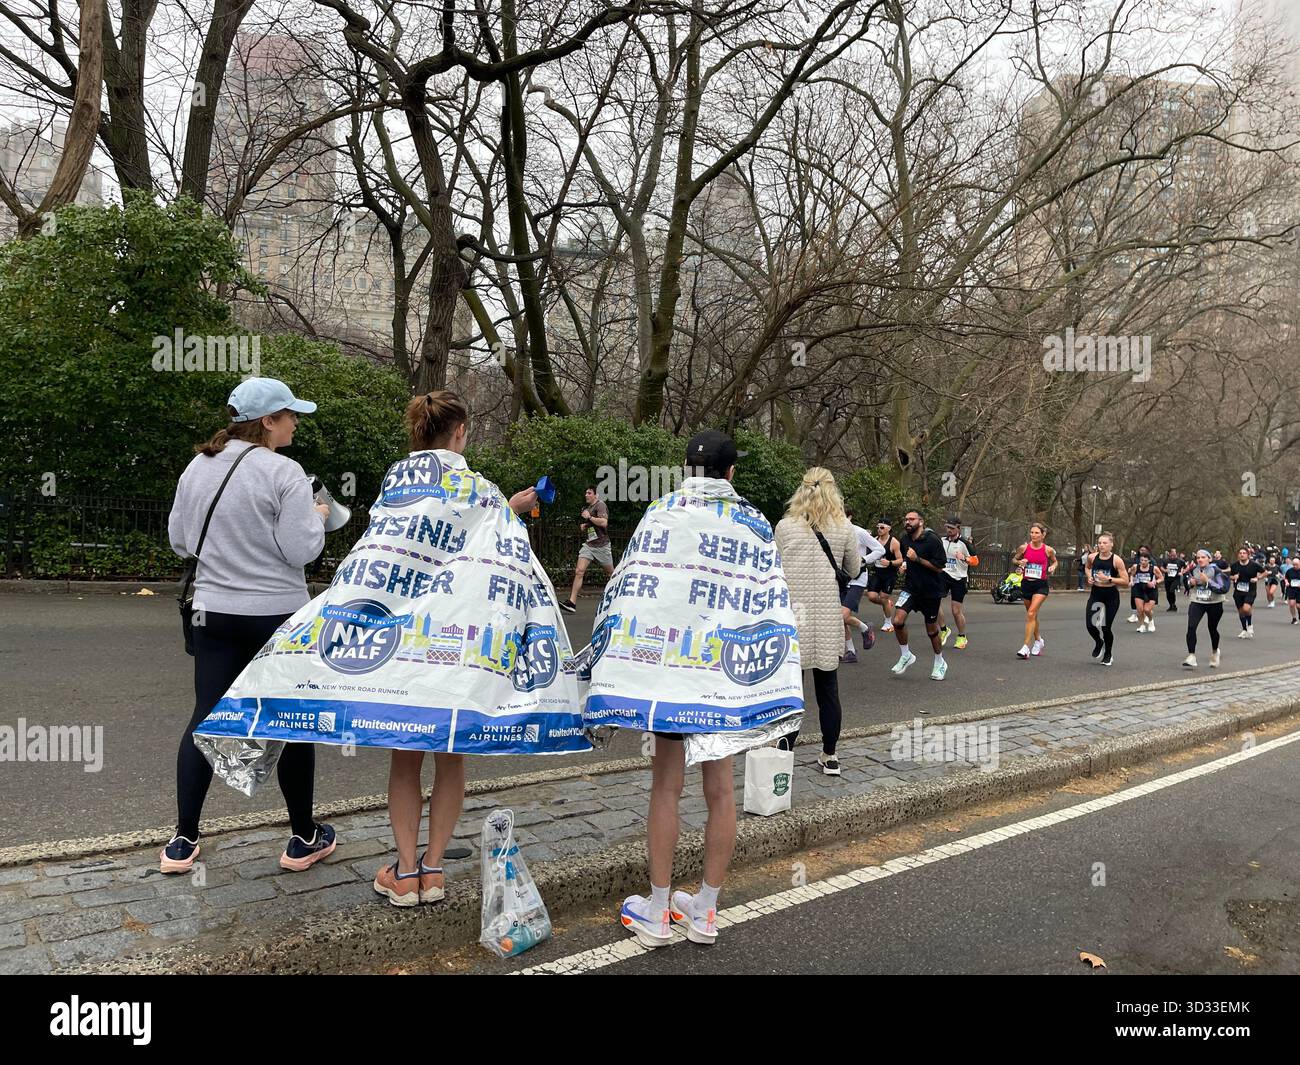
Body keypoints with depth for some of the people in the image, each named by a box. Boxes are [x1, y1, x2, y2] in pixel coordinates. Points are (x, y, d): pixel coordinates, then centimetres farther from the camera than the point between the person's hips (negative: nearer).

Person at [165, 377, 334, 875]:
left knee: (206, 717, 12)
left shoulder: (197, 468, 4)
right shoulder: (283, 472, -15)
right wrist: (316, 517, 1)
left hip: (214, 612, 5)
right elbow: (300, 549, -17)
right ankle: (303, 840, 18)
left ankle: (182, 842, 16)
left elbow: (179, 540, 11)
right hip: (278, 614, -5)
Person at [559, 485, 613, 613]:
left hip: (601, 545, -6)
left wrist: (589, 517, -16)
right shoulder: (587, 508, 18)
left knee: (611, 572, 9)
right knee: (579, 571, -10)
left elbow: (604, 522, -23)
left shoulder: (600, 505, -7)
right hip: (588, 544, 7)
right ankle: (572, 602, -16)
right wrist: (583, 526, 11)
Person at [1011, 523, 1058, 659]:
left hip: (1041, 585, -3)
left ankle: (1026, 647, -17)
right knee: (1032, 615, 17)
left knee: (1031, 613, -17)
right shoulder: (1024, 548, -2)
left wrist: (1052, 567, -7)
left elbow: (1054, 561, 14)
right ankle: (1038, 640, 41)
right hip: (1026, 583, 3)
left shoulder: (1048, 550, -5)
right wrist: (1019, 562, -9)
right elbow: (1014, 559, 13)